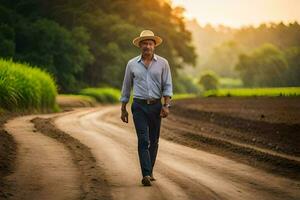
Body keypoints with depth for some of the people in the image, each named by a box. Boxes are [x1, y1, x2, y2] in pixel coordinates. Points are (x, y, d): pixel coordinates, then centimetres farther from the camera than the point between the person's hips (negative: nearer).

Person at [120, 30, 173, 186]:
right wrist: (123, 109, 12)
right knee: (143, 140, -12)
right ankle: (146, 175, -19)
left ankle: (149, 172, 22)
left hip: (156, 106, 1)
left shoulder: (162, 63, 3)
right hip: (139, 106, -1)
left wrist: (166, 105, -12)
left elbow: (167, 86, 1)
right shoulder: (132, 64, 5)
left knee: (153, 141, 8)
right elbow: (126, 87, 12)